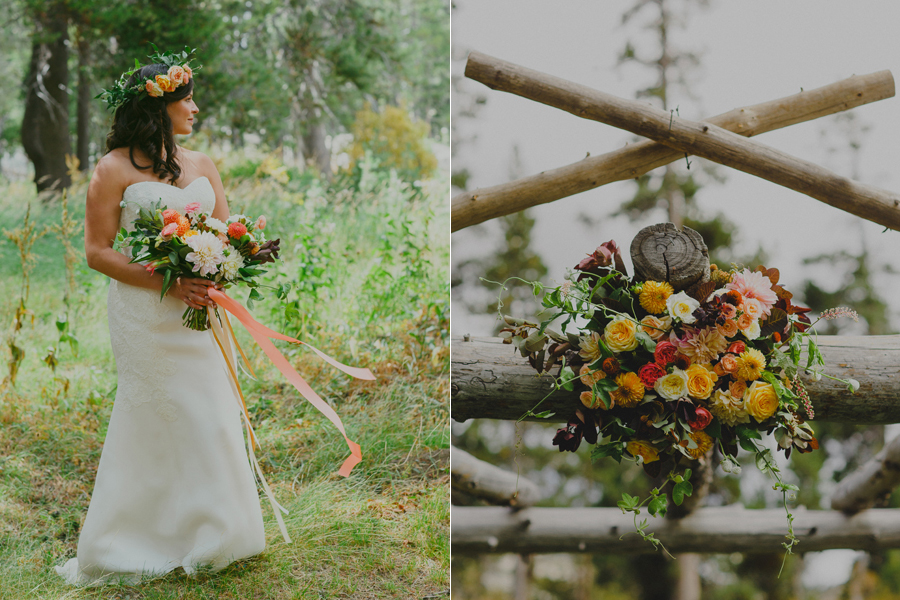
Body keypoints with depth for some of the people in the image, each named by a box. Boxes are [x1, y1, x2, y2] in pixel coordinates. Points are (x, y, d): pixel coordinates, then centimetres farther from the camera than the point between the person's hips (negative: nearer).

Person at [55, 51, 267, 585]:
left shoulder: (202, 165, 12)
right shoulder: (114, 169, -5)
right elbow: (97, 251, -7)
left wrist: (211, 280, -9)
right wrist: (167, 283, -17)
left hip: (198, 311, 5)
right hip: (145, 314, -5)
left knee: (211, 416, 7)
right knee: (156, 418, -2)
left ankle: (210, 532, 20)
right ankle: (146, 538, 12)